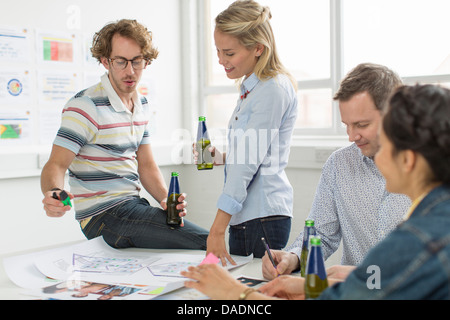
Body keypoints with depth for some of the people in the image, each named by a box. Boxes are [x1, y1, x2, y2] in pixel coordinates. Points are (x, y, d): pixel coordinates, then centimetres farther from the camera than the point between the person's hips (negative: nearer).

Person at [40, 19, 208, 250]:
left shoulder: (142, 106, 13)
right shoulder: (85, 106, -11)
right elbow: (56, 164, -15)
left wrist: (165, 198, -3)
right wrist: (52, 193, -37)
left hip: (134, 206, 8)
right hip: (104, 214, -8)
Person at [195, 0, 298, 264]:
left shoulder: (274, 90, -13)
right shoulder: (250, 88, 15)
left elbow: (250, 161, -17)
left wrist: (218, 229, -17)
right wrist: (220, 157, 4)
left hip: (265, 215, -9)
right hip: (242, 214, 9)